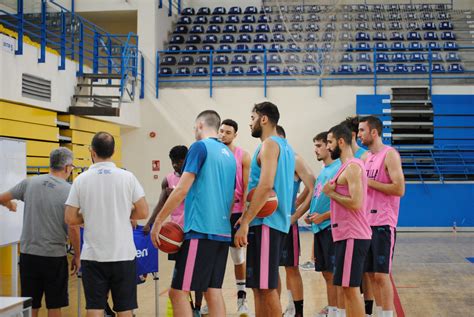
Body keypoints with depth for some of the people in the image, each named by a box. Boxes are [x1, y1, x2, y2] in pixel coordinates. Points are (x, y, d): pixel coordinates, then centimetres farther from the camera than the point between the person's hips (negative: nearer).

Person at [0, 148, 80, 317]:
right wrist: (77, 256, 0)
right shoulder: (70, 191, -10)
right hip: (55, 257, -3)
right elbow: (73, 228, -12)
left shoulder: (29, 183, 1)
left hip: (28, 253, 3)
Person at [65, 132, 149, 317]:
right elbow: (143, 212, -3)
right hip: (123, 254, 0)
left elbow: (70, 219, -3)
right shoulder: (127, 177, -4)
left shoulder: (81, 179, -3)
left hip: (92, 255, 0)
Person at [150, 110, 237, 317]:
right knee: (213, 290, 10)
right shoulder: (229, 154, 18)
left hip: (201, 231, -8)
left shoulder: (200, 147, -6)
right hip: (222, 232, 8)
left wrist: (159, 220, -8)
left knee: (178, 292, -5)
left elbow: (182, 189, -13)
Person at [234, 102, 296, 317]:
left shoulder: (269, 145, -10)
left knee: (266, 287, -6)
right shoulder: (285, 146, 20)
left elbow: (265, 185, -22)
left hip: (265, 222, -10)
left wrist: (245, 222, -23)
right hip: (277, 221, 10)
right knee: (260, 286, 14)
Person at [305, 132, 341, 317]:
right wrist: (311, 215, 8)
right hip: (319, 228, 9)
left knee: (335, 274, -5)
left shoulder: (338, 168, -12)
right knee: (327, 273, 14)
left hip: (331, 227, -9)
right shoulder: (323, 171, 17)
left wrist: (323, 216, -18)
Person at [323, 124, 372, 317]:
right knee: (347, 287, 13)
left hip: (352, 236, -10)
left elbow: (355, 203, -24)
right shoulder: (346, 167, 17)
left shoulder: (352, 167, -14)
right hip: (346, 234, 10)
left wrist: (331, 193, -11)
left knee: (351, 288, -7)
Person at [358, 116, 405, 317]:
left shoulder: (390, 154, -9)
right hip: (367, 222, 8)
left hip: (383, 223, -8)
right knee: (371, 274, 10)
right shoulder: (366, 157, 15)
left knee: (381, 274, -6)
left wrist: (369, 182, -15)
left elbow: (399, 189, -18)